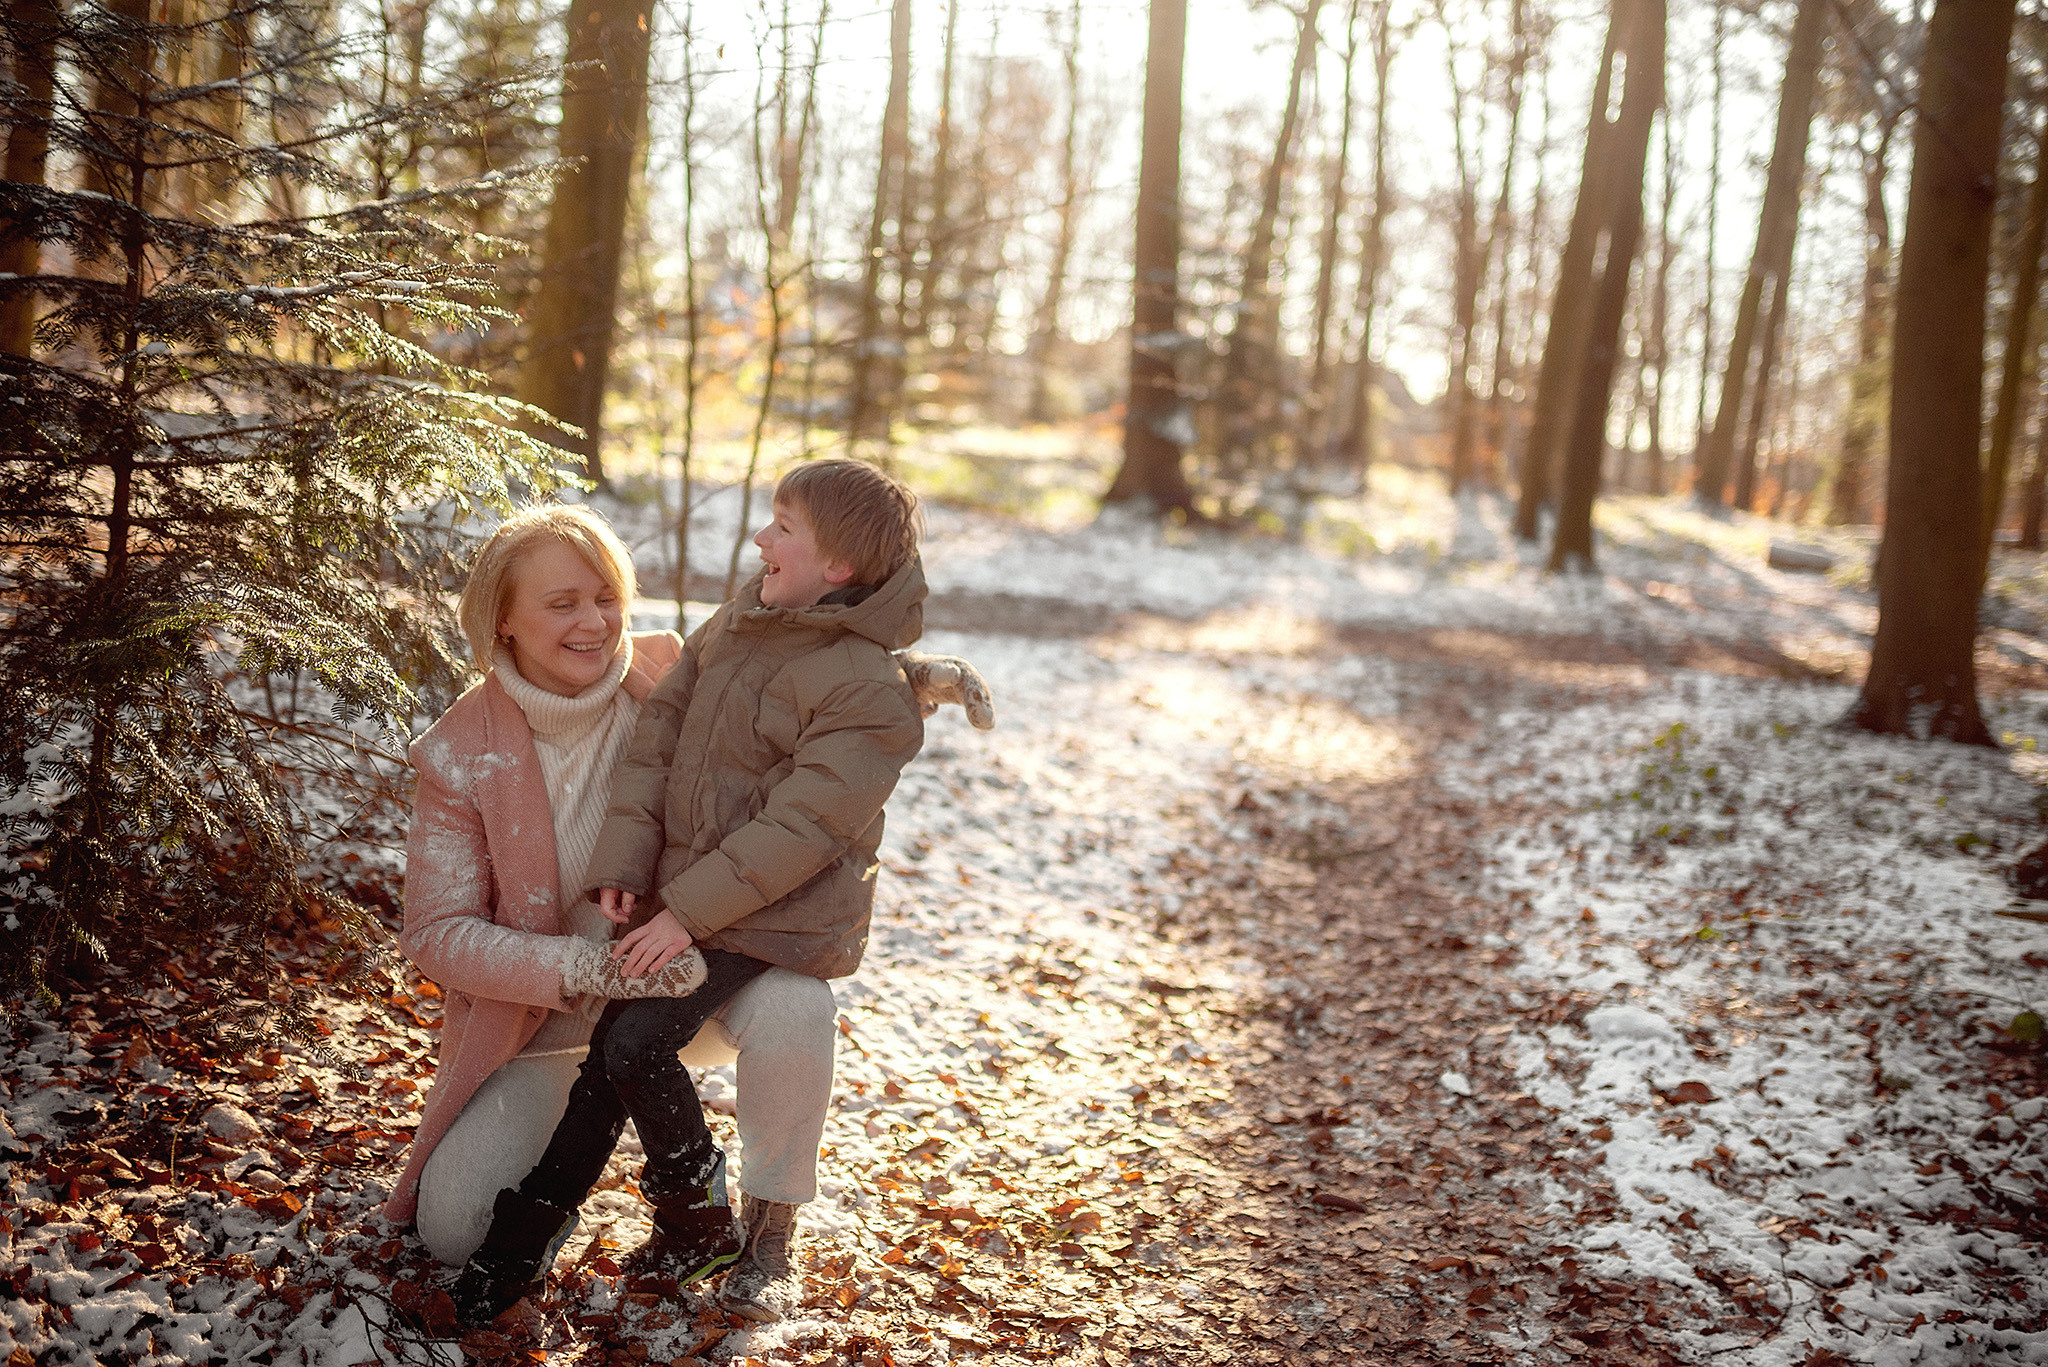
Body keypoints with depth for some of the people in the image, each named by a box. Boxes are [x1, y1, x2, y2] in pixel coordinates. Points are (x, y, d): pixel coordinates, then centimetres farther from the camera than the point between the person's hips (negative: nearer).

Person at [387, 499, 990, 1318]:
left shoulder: (671, 674, -11)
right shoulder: (461, 756, -15)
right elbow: (437, 934, -15)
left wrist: (904, 671, -18)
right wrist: (591, 968, -31)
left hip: (690, 976, 1)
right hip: (546, 1017, 0)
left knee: (793, 1007, -33)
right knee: (452, 1229, -12)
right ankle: (569, 1116, 21)